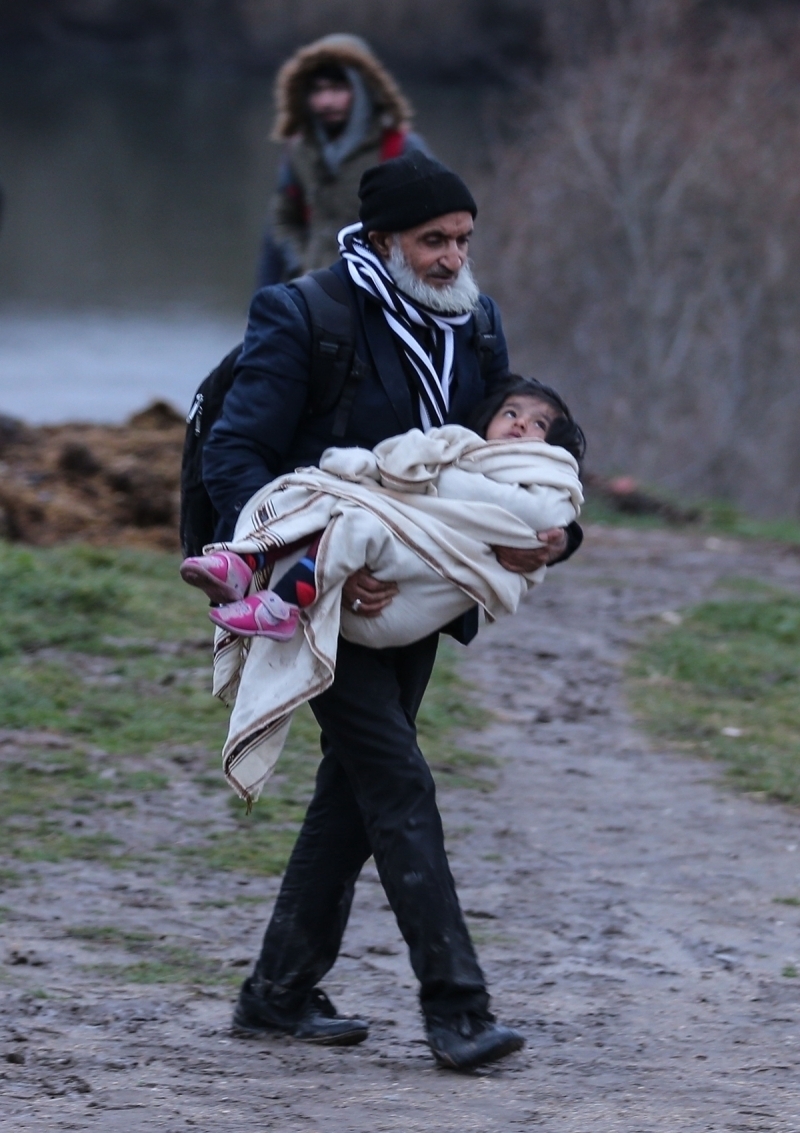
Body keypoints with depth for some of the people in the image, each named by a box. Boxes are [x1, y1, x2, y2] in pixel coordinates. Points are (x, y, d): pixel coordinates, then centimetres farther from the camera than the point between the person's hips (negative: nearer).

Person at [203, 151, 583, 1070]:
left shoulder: (474, 326, 4)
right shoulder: (302, 319, -15)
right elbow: (233, 459, -18)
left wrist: (548, 533, -14)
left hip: (413, 595, 7)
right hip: (320, 592, -7)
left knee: (355, 787, 11)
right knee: (398, 785, -14)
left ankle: (279, 992, 21)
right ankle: (453, 1006, -15)